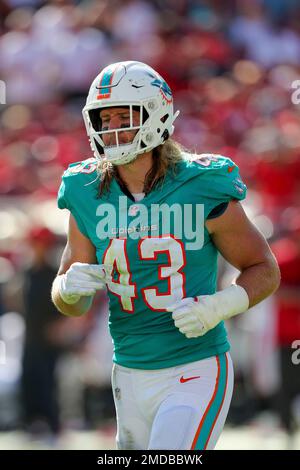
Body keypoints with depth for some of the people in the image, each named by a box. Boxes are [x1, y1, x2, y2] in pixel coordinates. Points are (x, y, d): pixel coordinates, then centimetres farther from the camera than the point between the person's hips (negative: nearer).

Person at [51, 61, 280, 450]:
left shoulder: (202, 189, -10)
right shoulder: (88, 196, 1)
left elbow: (265, 270, -1)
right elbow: (72, 304, 9)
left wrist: (218, 307, -19)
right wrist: (71, 287, -15)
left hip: (197, 373, -5)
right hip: (131, 374, 5)